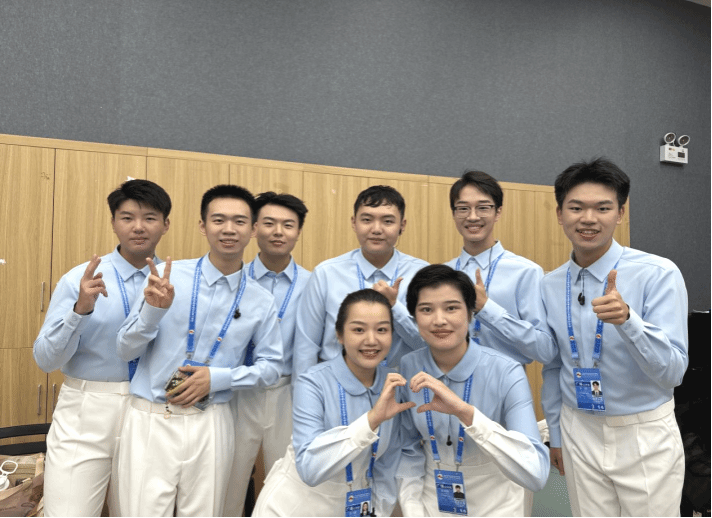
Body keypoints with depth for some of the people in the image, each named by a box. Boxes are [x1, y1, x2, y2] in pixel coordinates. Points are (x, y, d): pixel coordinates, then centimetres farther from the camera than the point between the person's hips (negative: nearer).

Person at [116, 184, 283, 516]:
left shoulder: (261, 301, -1)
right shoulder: (168, 276, -5)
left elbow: (271, 367, 6)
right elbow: (125, 349, -1)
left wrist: (217, 377, -9)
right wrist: (153, 310, -20)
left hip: (210, 424, 1)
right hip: (150, 419, -1)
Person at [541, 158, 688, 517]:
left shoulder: (658, 274, -15)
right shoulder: (550, 286, -2)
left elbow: (672, 371, -19)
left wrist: (626, 319, -36)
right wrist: (556, 435, 14)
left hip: (644, 435, -3)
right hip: (579, 433, 3)